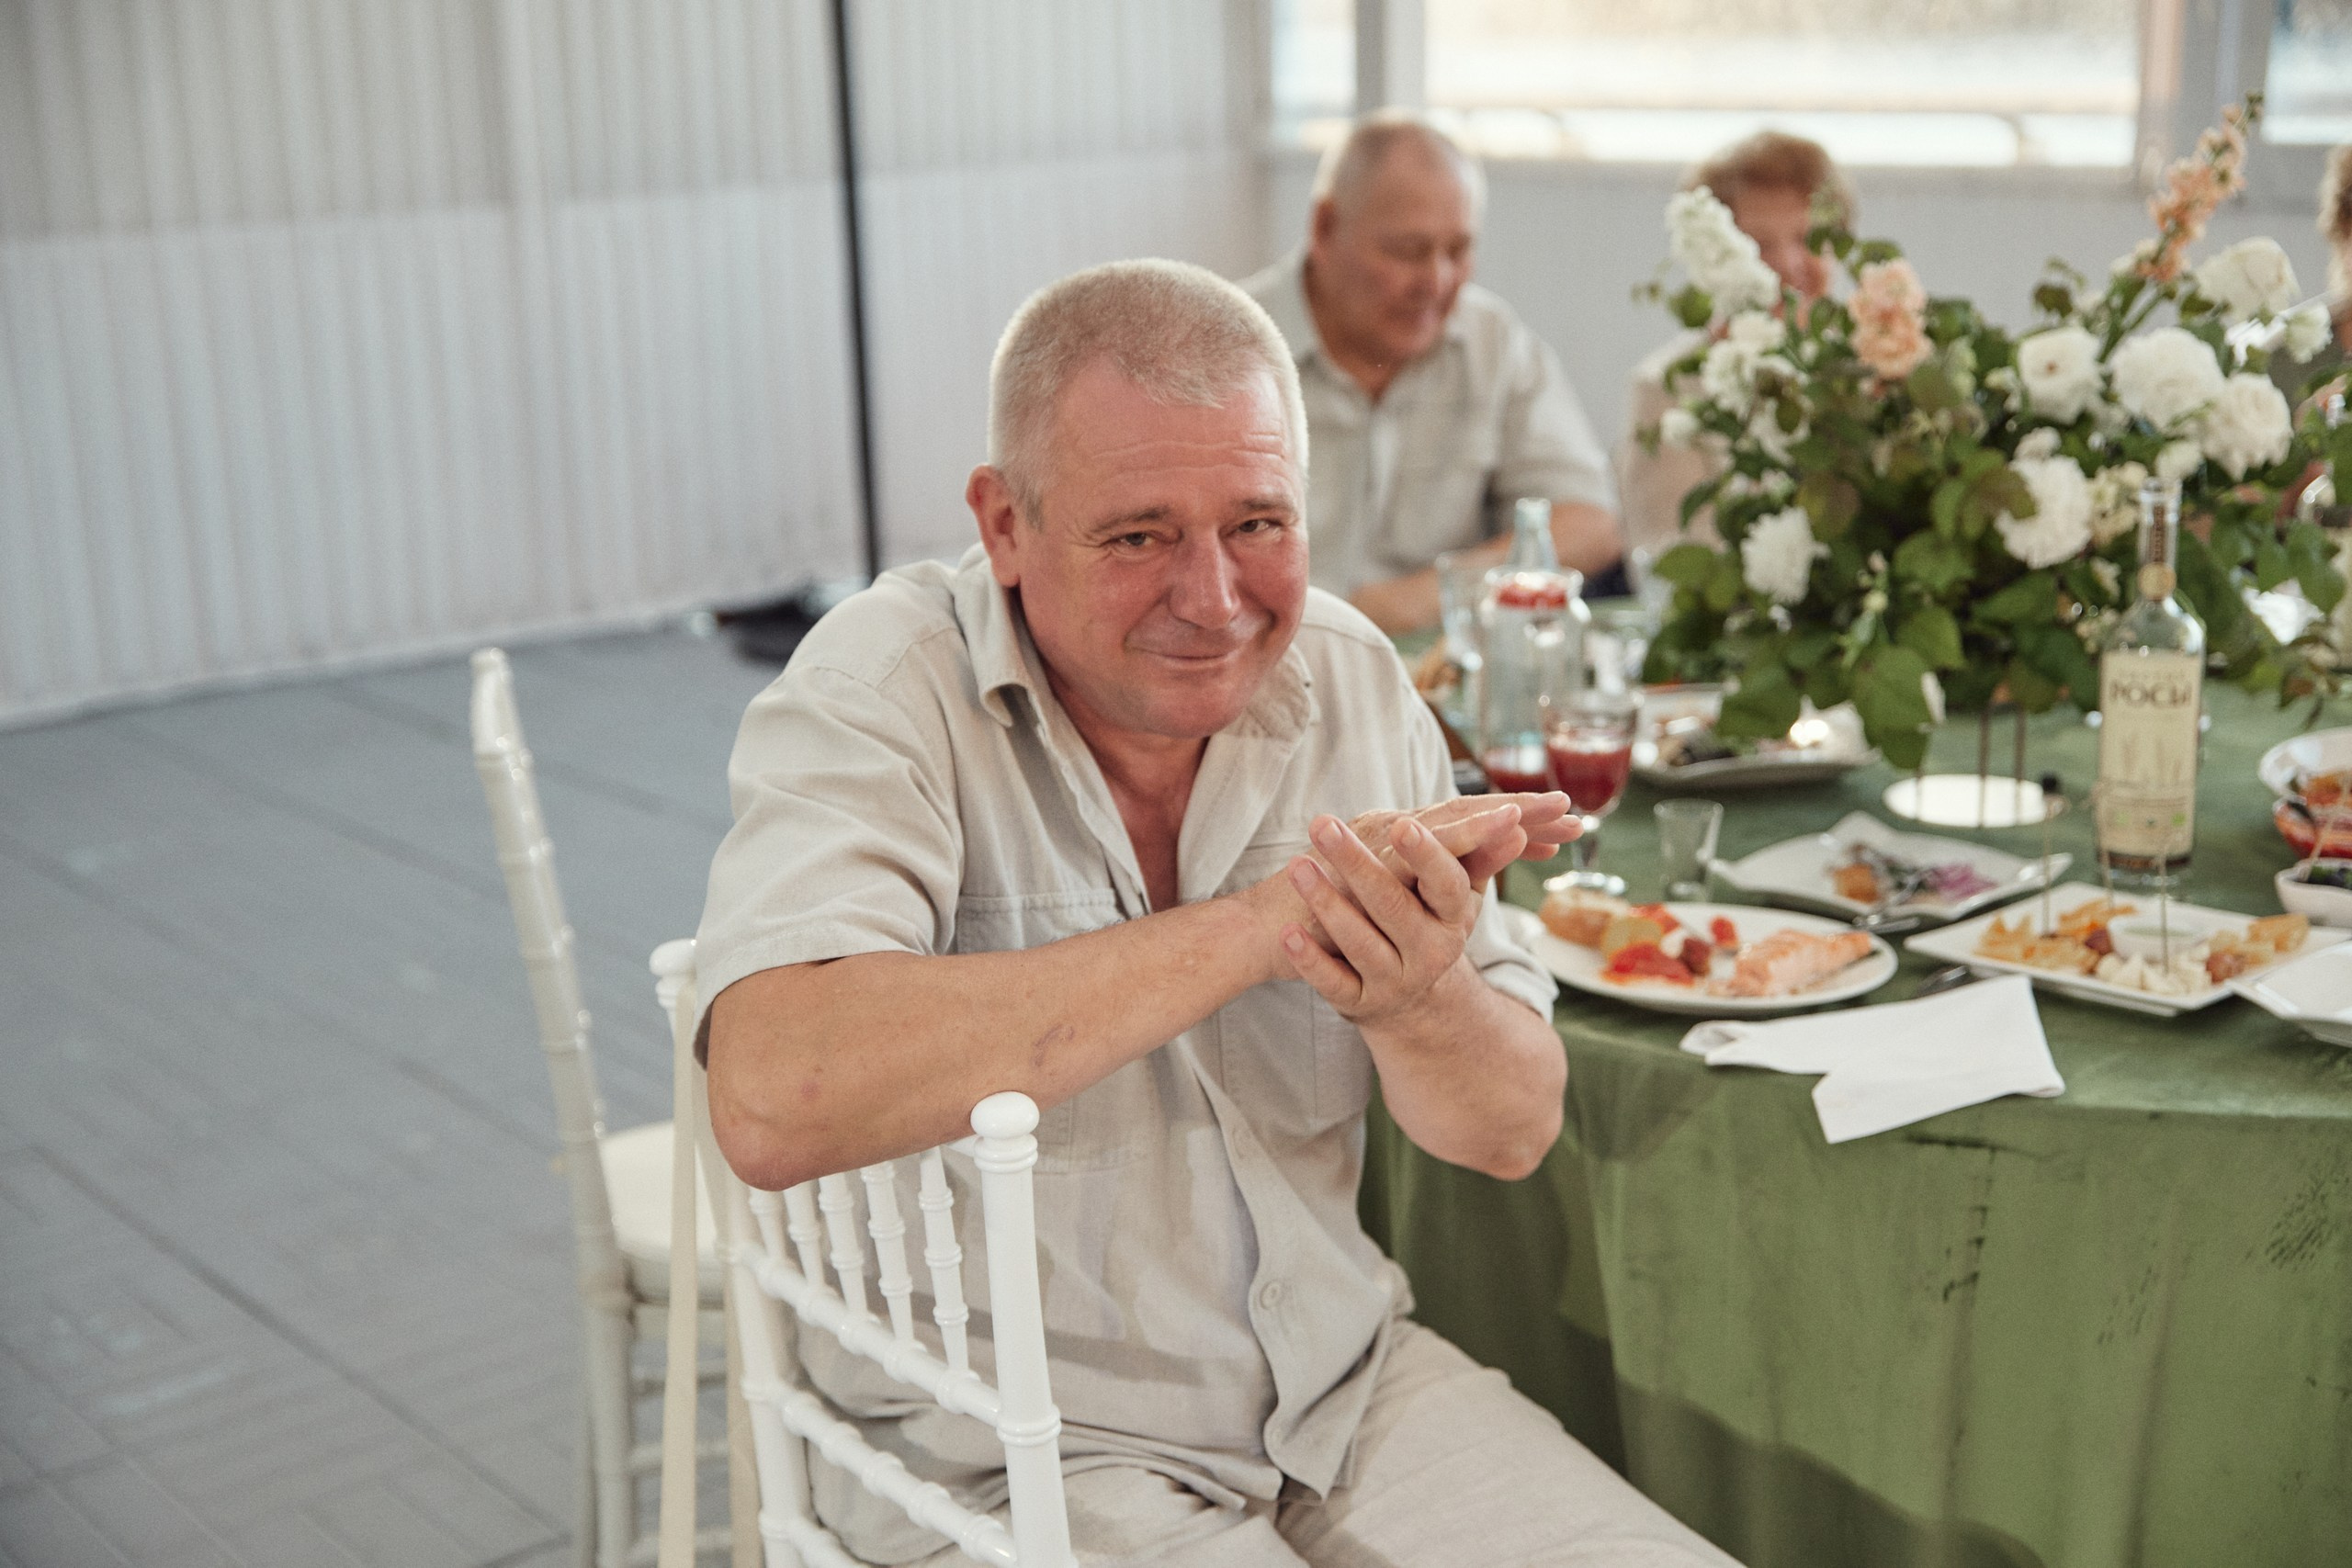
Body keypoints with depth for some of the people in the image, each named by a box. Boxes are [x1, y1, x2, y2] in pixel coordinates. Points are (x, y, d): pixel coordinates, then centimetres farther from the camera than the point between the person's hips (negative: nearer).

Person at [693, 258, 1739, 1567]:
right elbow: (773, 1101, -34)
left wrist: (1416, 999, -24)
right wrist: (1261, 923, -31)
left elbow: (1515, 1134, 1)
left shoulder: (1350, 677, -1)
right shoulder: (888, 688, -15)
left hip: (1341, 1384, 5)